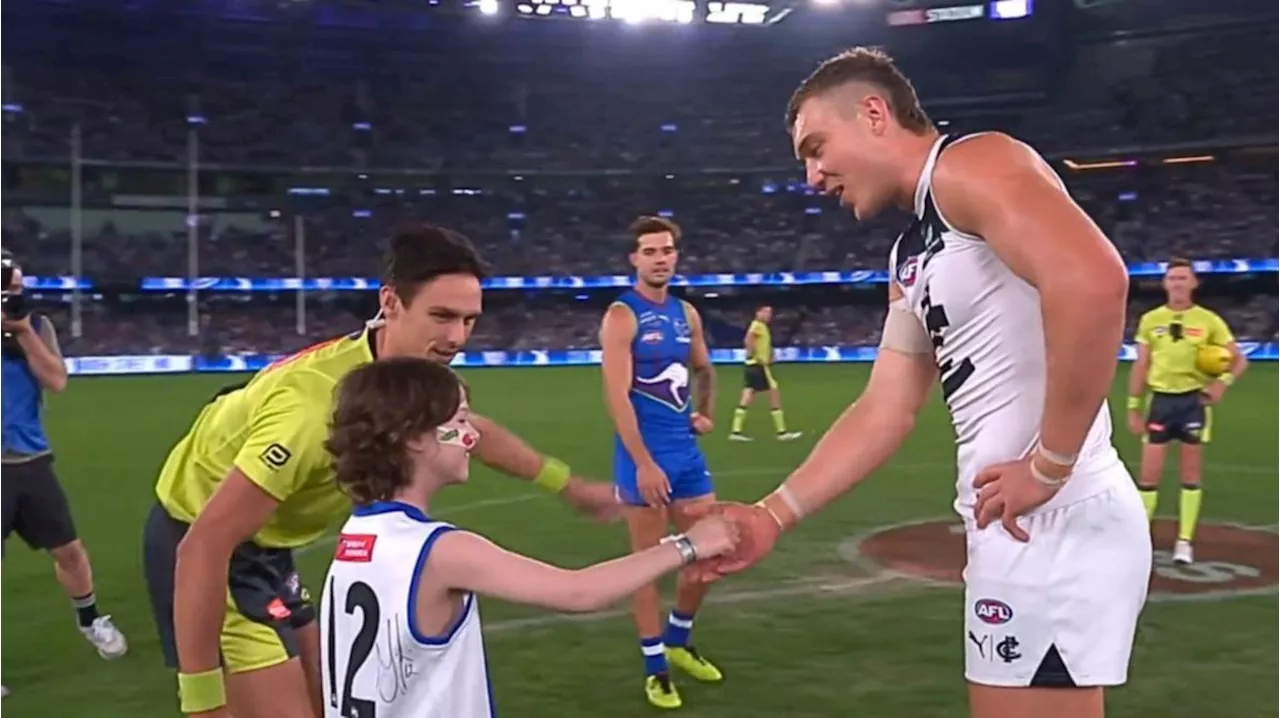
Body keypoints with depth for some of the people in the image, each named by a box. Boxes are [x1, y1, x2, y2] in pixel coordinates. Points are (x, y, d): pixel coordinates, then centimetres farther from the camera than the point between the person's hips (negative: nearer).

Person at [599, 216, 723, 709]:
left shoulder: (686, 313, 10)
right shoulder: (622, 316, -11)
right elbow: (617, 395, -18)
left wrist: (707, 413, 10)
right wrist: (643, 464, -24)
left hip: (687, 452, 7)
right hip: (644, 457, -7)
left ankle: (678, 643, 33)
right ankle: (655, 667, 16)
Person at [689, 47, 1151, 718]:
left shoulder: (970, 166, -10)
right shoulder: (912, 256, 19)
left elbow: (1092, 279, -27)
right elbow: (886, 410, 15)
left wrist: (1049, 467, -21)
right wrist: (772, 515, 8)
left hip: (1055, 523, -10)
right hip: (1022, 526, 10)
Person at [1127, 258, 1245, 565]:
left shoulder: (1209, 321, -1)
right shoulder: (1150, 319, 4)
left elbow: (1239, 359, 3)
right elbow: (1141, 366, 7)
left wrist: (1223, 382, -16)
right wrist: (1134, 407, 3)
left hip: (1194, 401, -1)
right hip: (1161, 400, 1)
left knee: (1191, 475, 5)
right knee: (1148, 474, 0)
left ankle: (1185, 541, 14)